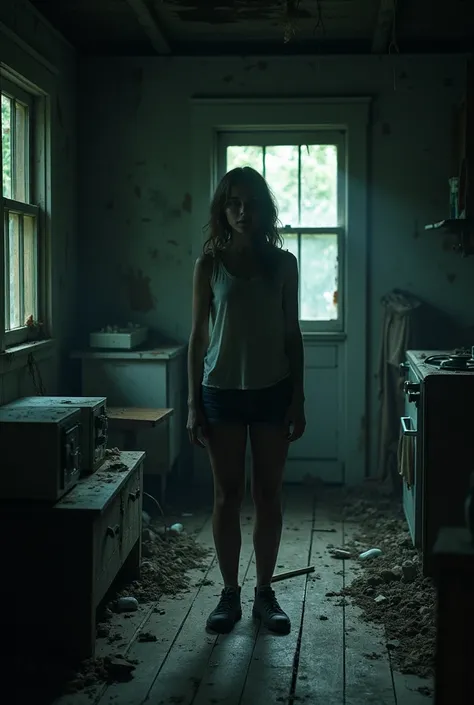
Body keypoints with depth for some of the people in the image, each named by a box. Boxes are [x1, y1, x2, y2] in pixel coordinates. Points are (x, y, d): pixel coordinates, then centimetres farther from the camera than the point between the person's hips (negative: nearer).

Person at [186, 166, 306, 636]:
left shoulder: (283, 263, 3)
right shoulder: (209, 265, 0)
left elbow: (292, 333, 4)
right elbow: (197, 336, 1)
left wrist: (298, 399, 0)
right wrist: (193, 403, -3)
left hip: (272, 391, 1)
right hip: (222, 391, -1)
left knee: (268, 495, 7)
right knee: (227, 495, 6)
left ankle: (265, 593, 21)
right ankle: (229, 594, 19)